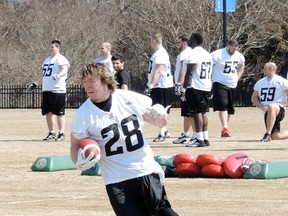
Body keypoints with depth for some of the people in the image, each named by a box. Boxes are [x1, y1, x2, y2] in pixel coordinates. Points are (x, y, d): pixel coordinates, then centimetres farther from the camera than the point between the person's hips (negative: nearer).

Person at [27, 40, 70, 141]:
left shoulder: (61, 59, -6)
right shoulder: (47, 60, 21)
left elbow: (64, 69, -24)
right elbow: (43, 75, 28)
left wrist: (59, 75, -43)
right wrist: (35, 84, 24)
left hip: (58, 90, -9)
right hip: (46, 90, 9)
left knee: (59, 113, -5)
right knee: (48, 113, 10)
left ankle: (61, 133, -2)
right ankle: (51, 133, 19)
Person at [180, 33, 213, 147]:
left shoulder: (193, 54, -12)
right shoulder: (207, 54, 16)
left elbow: (189, 73, -17)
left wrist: (184, 88, -14)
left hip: (195, 87, -9)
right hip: (206, 86, 9)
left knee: (197, 112, -7)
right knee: (203, 112, 13)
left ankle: (200, 140, -10)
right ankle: (205, 139, 14)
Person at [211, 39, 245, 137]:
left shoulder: (239, 56, 4)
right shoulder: (217, 55, -16)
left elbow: (241, 67, 24)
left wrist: (237, 78, 13)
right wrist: (209, 80, -12)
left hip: (232, 85, 6)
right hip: (220, 84, -6)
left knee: (229, 108, 11)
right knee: (223, 106, -20)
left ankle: (225, 129, 23)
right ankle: (225, 128, -26)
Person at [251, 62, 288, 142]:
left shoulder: (281, 81, -4)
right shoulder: (260, 83, 13)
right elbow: (253, 98, 14)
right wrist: (262, 107, -2)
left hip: (279, 109, -6)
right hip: (267, 112, 6)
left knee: (271, 107, -42)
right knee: (276, 137, -4)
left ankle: (268, 134, -42)